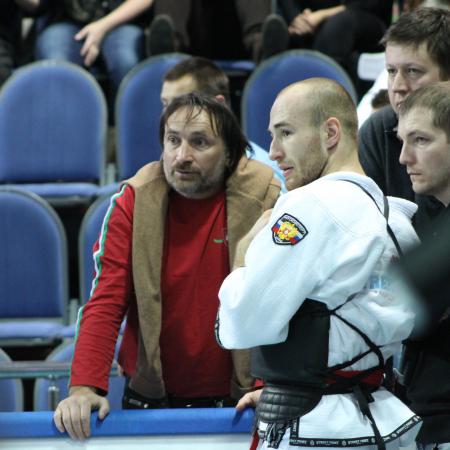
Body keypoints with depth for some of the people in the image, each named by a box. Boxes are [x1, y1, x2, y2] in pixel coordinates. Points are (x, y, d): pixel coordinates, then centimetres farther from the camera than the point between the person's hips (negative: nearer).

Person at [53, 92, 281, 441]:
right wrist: (85, 388, -20)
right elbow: (105, 303, -7)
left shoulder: (265, 200, -9)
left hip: (238, 401, -1)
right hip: (149, 401, 1)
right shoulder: (135, 202, -4)